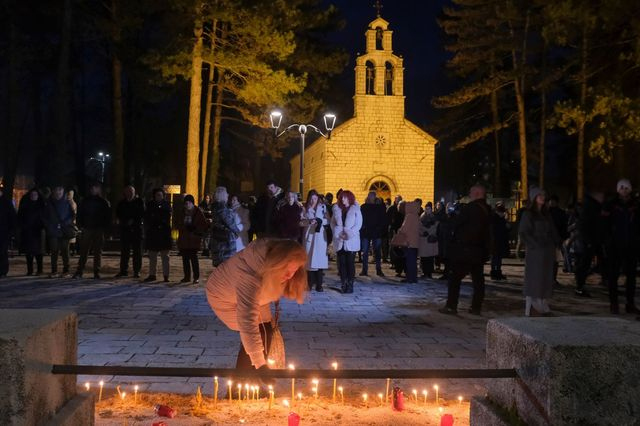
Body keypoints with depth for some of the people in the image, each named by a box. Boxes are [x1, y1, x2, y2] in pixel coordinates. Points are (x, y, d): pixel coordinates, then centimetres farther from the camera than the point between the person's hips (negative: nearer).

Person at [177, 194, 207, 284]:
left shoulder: (198, 212, -3)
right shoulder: (183, 212, 11)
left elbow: (204, 225, -3)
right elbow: (179, 225, 21)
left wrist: (195, 230, -13)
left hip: (194, 239, -5)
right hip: (183, 239, 5)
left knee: (193, 258, -10)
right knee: (185, 259, 8)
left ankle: (196, 277, -3)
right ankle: (187, 276, 17)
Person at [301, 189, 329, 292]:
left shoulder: (322, 207, 7)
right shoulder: (305, 208, 6)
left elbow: (327, 220, 4)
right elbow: (301, 221, -1)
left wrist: (320, 221, -14)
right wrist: (309, 221, -17)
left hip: (320, 235, 0)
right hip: (309, 234, 0)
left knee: (320, 258, -6)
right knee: (309, 257, -2)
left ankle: (319, 284, -3)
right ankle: (310, 283, 5)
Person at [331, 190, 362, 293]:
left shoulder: (355, 209, 4)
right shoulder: (337, 209, 14)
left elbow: (358, 224, -3)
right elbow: (333, 223, 10)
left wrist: (349, 234, -14)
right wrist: (338, 233, -6)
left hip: (351, 240, -3)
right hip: (339, 240, 3)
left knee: (350, 262, -5)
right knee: (341, 262, 0)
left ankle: (350, 284, -2)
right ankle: (343, 284, 4)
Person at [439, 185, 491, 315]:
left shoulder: (469, 208, -15)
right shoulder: (487, 210, 8)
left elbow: (455, 223, -10)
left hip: (464, 249, -7)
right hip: (480, 250, 7)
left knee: (455, 278, -1)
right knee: (478, 279, 9)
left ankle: (451, 306, -2)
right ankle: (476, 307, 11)